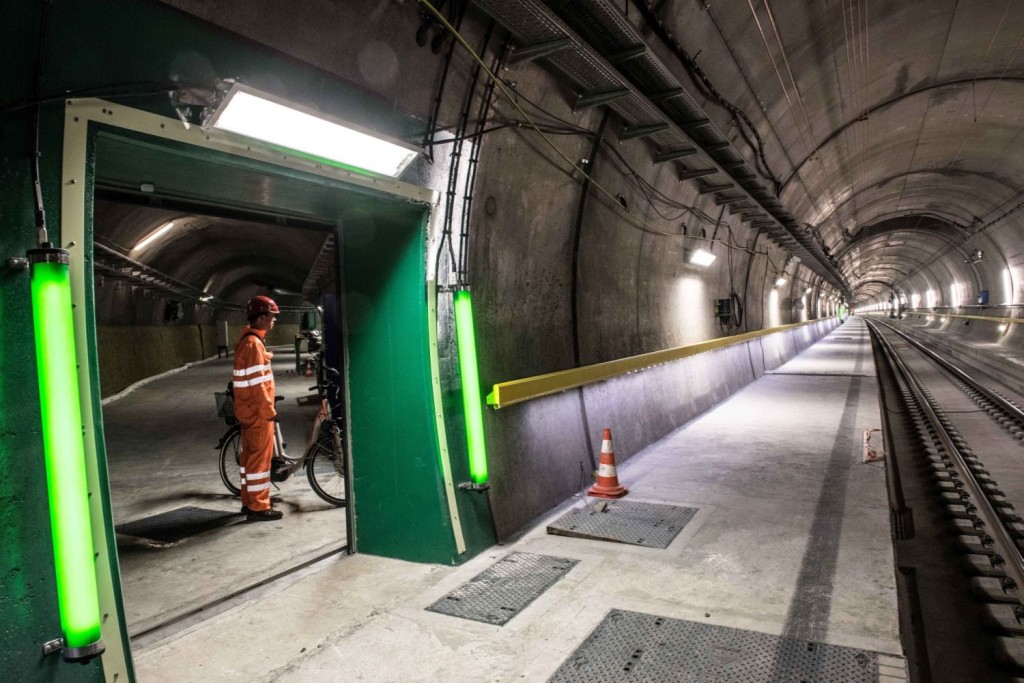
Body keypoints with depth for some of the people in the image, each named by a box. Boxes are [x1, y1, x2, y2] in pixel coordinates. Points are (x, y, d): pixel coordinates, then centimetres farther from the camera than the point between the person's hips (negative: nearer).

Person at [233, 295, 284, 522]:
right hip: (258, 411, -10)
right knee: (260, 458, -4)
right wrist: (269, 410, -18)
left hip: (249, 410, 10)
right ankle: (259, 507, 3)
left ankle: (249, 501, 25)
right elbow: (257, 383, -21)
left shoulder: (247, 341, 14)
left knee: (250, 456, 15)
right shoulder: (254, 343, -18)